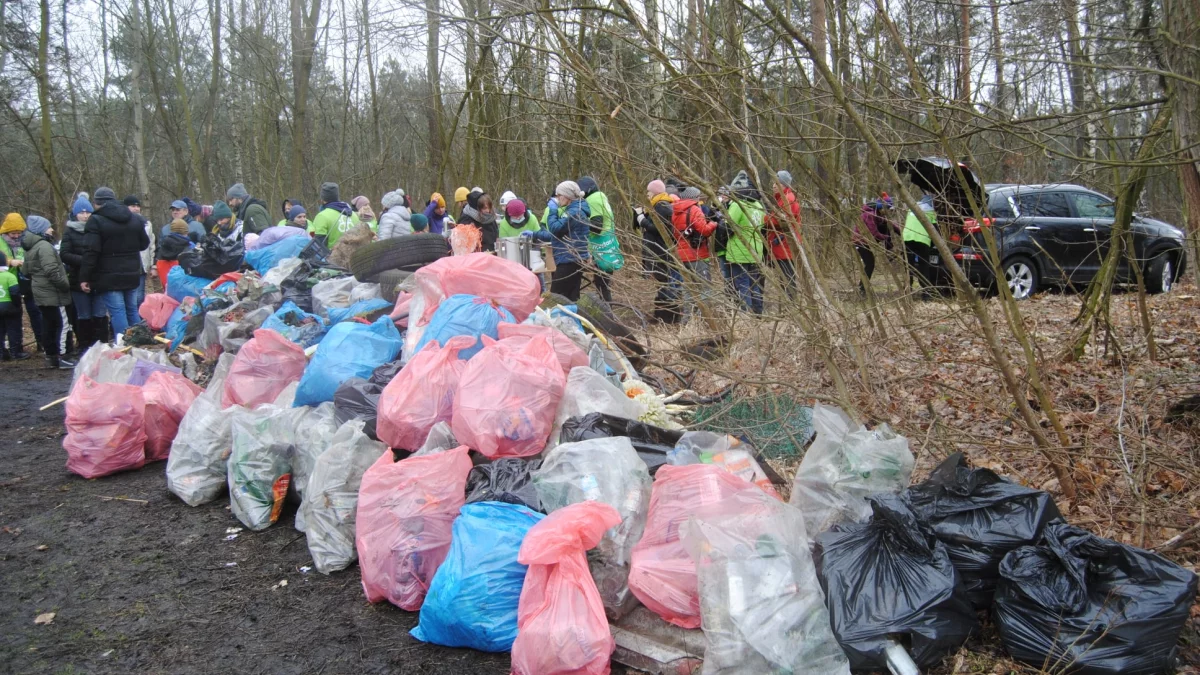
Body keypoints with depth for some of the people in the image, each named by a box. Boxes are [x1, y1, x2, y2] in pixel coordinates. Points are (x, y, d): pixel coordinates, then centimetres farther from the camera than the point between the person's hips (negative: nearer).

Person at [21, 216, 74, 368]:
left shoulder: (30, 248, 17)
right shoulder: (44, 246, -15)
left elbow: (27, 271, 25)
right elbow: (51, 271, -23)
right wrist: (65, 285, -14)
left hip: (42, 292, 10)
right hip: (50, 292, -10)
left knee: (48, 324, 13)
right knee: (55, 324, -9)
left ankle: (51, 356, 17)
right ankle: (55, 357, -9)